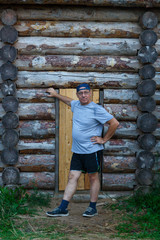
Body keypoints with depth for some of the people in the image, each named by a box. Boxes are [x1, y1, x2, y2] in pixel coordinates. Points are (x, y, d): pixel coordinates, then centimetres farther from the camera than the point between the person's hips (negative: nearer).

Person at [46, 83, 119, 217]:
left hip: (92, 150, -6)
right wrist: (55, 94, 43)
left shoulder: (96, 109, -13)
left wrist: (104, 139, -10)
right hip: (77, 151, 6)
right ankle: (63, 208, 5)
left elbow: (114, 123, -14)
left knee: (93, 177, 5)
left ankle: (93, 208, 17)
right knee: (73, 177, 5)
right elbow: (69, 101, 36)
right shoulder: (76, 105, 9)